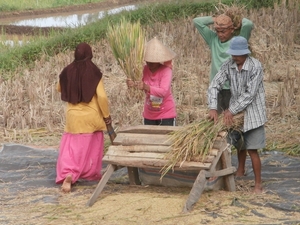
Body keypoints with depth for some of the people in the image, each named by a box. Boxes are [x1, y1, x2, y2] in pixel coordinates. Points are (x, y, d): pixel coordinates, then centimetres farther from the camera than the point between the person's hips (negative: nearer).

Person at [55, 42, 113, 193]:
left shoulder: (67, 71, -3)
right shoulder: (94, 72, -12)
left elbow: (60, 89, 15)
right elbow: (102, 96, -15)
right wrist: (106, 115, -4)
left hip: (73, 116, 1)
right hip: (92, 116, -1)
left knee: (71, 148, 4)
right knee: (92, 147, 18)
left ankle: (68, 175, -15)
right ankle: (92, 174, 29)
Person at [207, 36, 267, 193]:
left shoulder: (255, 67, -20)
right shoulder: (228, 65, -5)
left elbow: (249, 94, -22)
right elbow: (214, 85, -9)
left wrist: (231, 110, -21)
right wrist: (213, 108, -22)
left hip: (253, 112, -5)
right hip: (236, 111, 5)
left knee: (252, 150, -6)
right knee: (240, 145, 23)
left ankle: (258, 184, 2)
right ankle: (240, 172, 45)